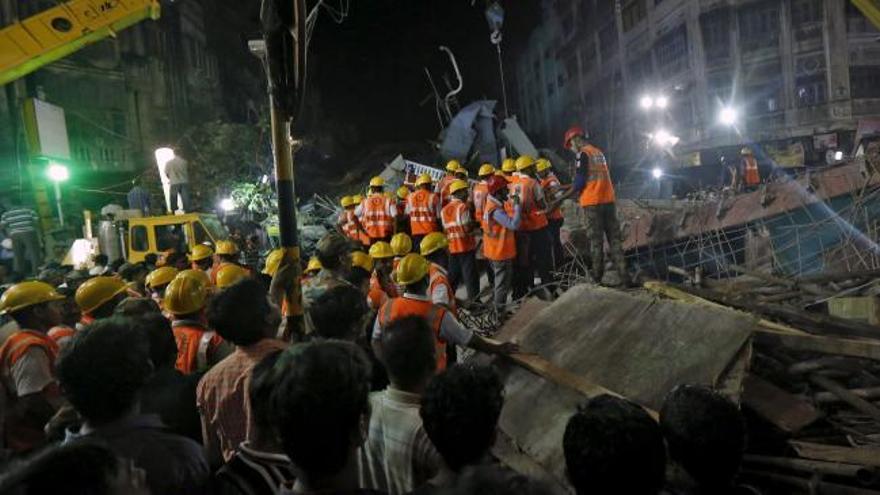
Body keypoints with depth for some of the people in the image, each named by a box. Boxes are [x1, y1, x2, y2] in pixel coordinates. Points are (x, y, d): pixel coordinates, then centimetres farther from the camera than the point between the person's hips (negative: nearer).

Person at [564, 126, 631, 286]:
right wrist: (578, 189, 17)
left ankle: (597, 278, 4)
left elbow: (580, 181, -13)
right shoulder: (599, 152, 17)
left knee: (596, 241, -1)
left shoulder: (582, 154, -7)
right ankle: (624, 276, 3)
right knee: (615, 239, 6)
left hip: (592, 202, -6)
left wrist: (571, 193, 4)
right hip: (608, 200, 6)